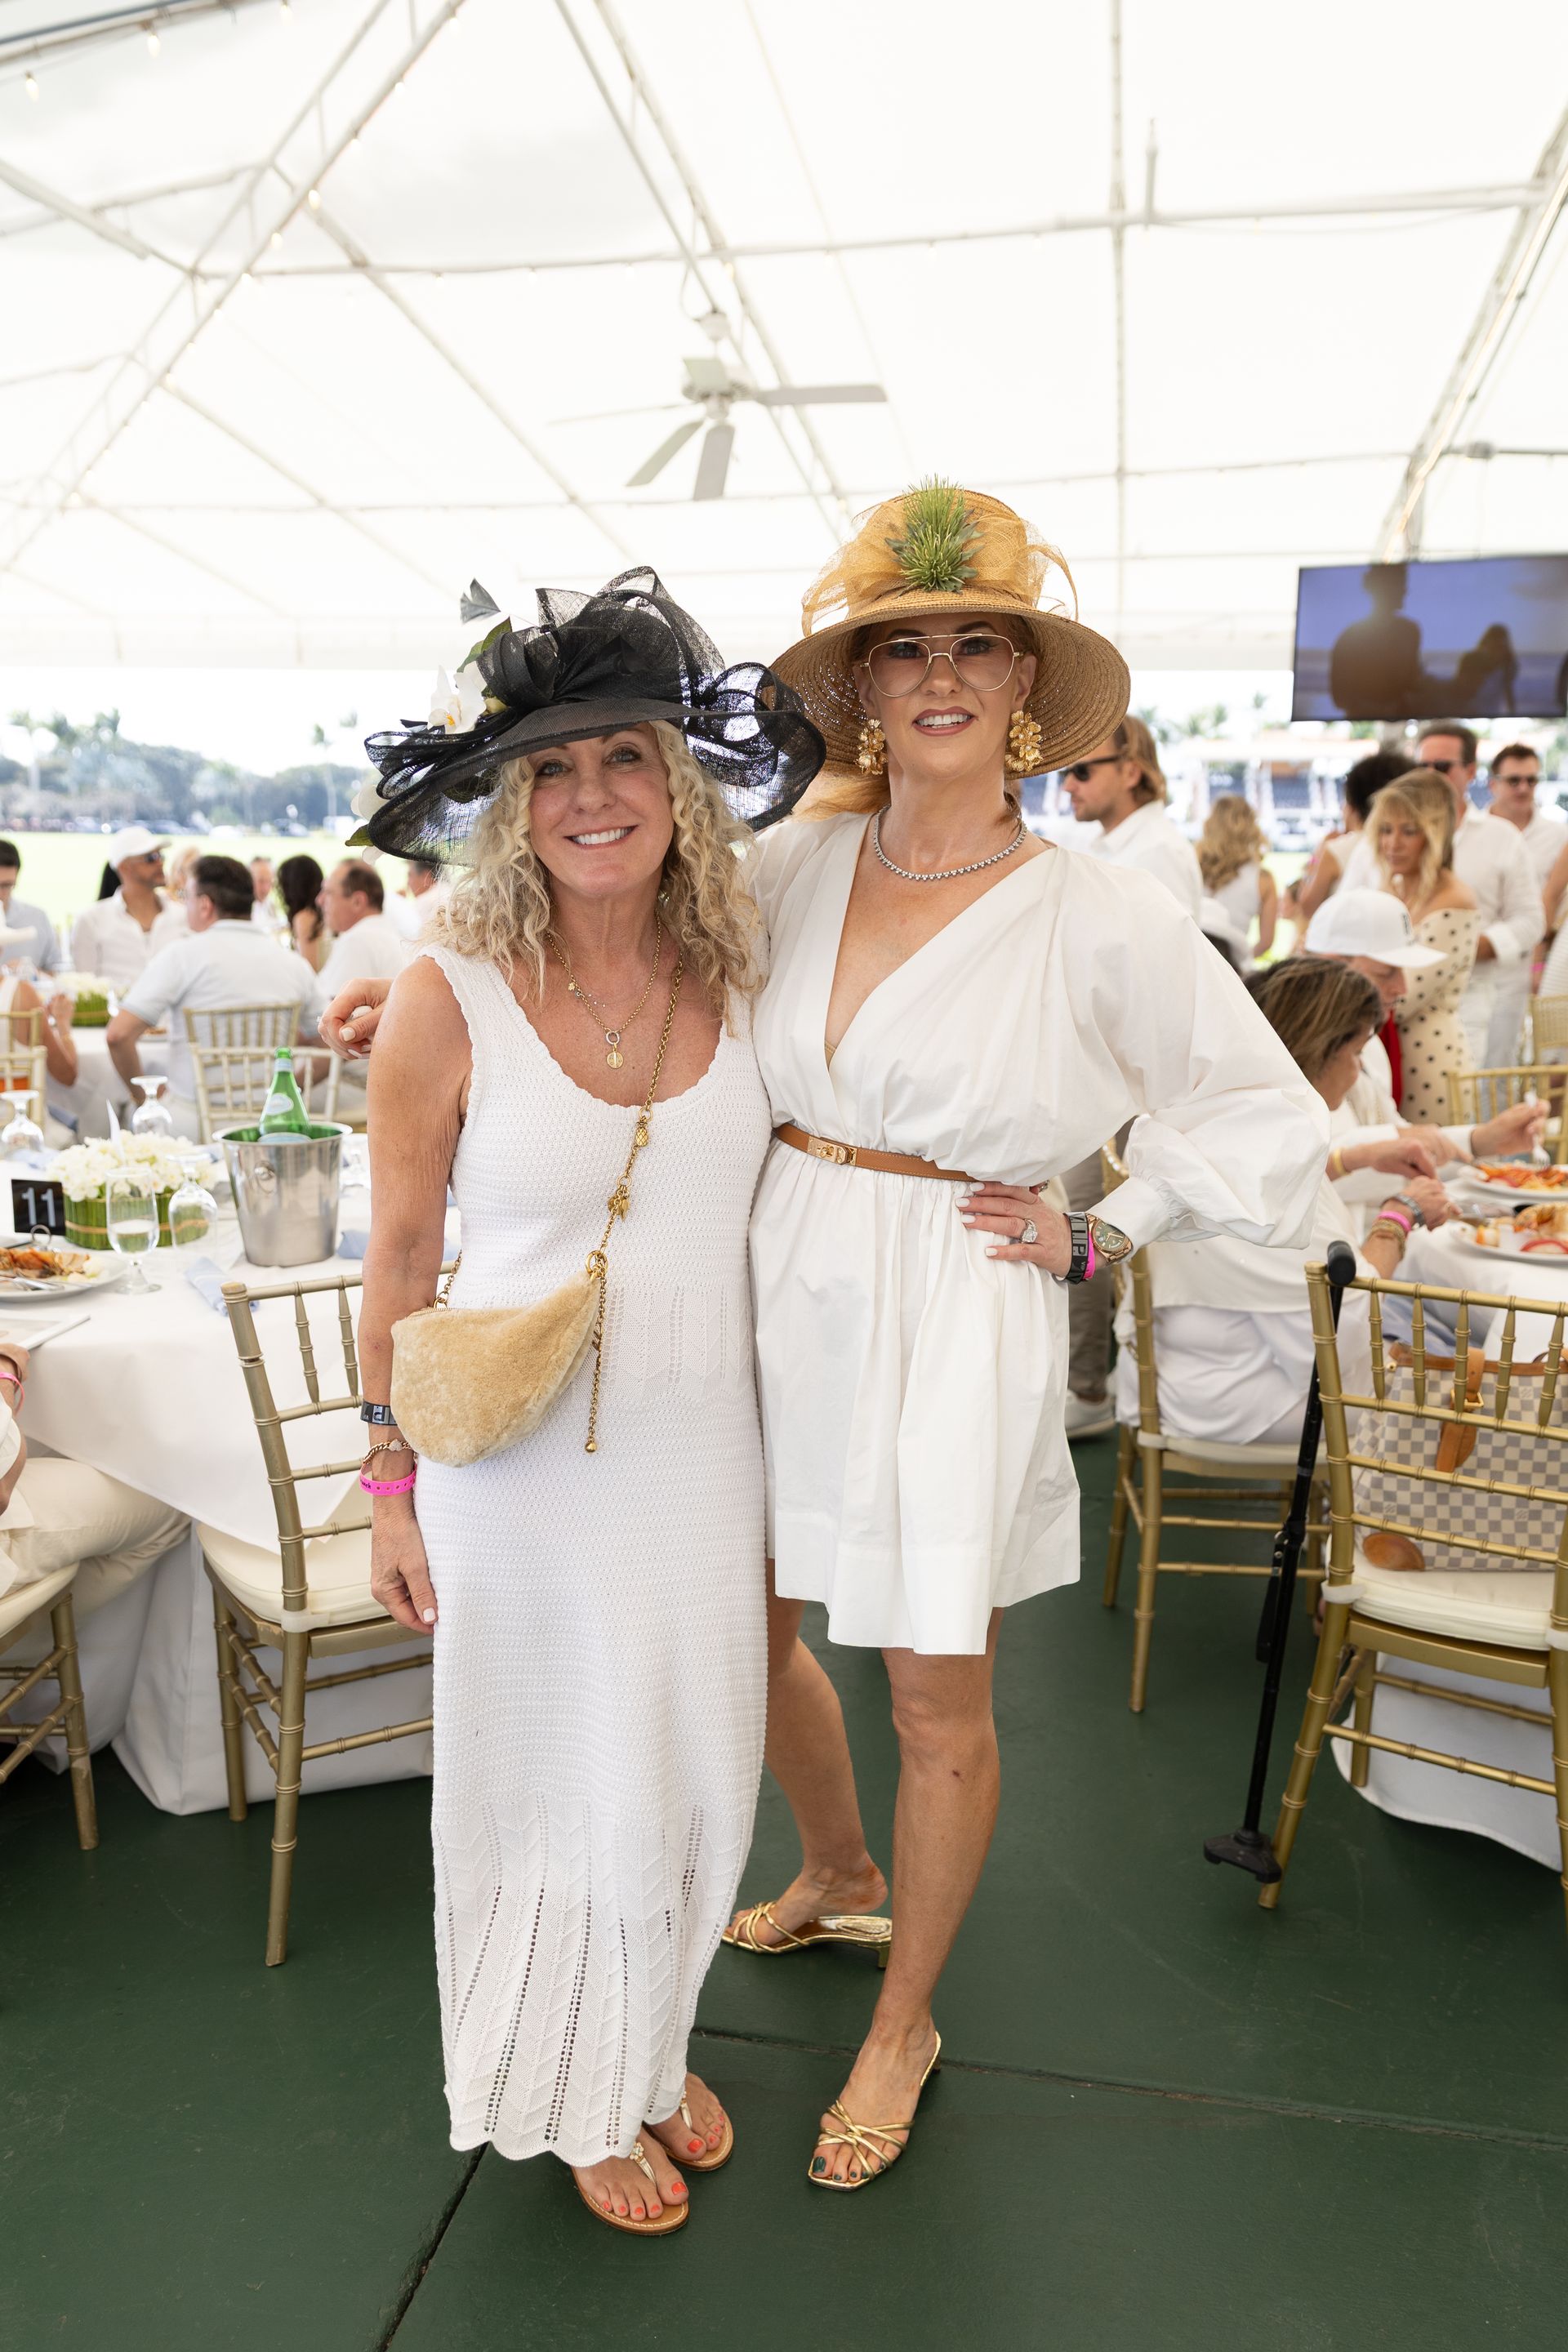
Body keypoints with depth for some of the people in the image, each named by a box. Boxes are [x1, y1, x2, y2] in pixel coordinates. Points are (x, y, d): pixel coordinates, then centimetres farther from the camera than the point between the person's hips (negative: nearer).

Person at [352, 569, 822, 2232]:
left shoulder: (733, 974, -3)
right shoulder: (450, 996, -15)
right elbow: (400, 1256, -8)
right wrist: (396, 1488, -5)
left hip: (702, 1444, 4)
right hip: (524, 1455, -4)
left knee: (694, 1762, 19)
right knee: (556, 1771, 15)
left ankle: (651, 2049, 49)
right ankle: (573, 2094, 44)